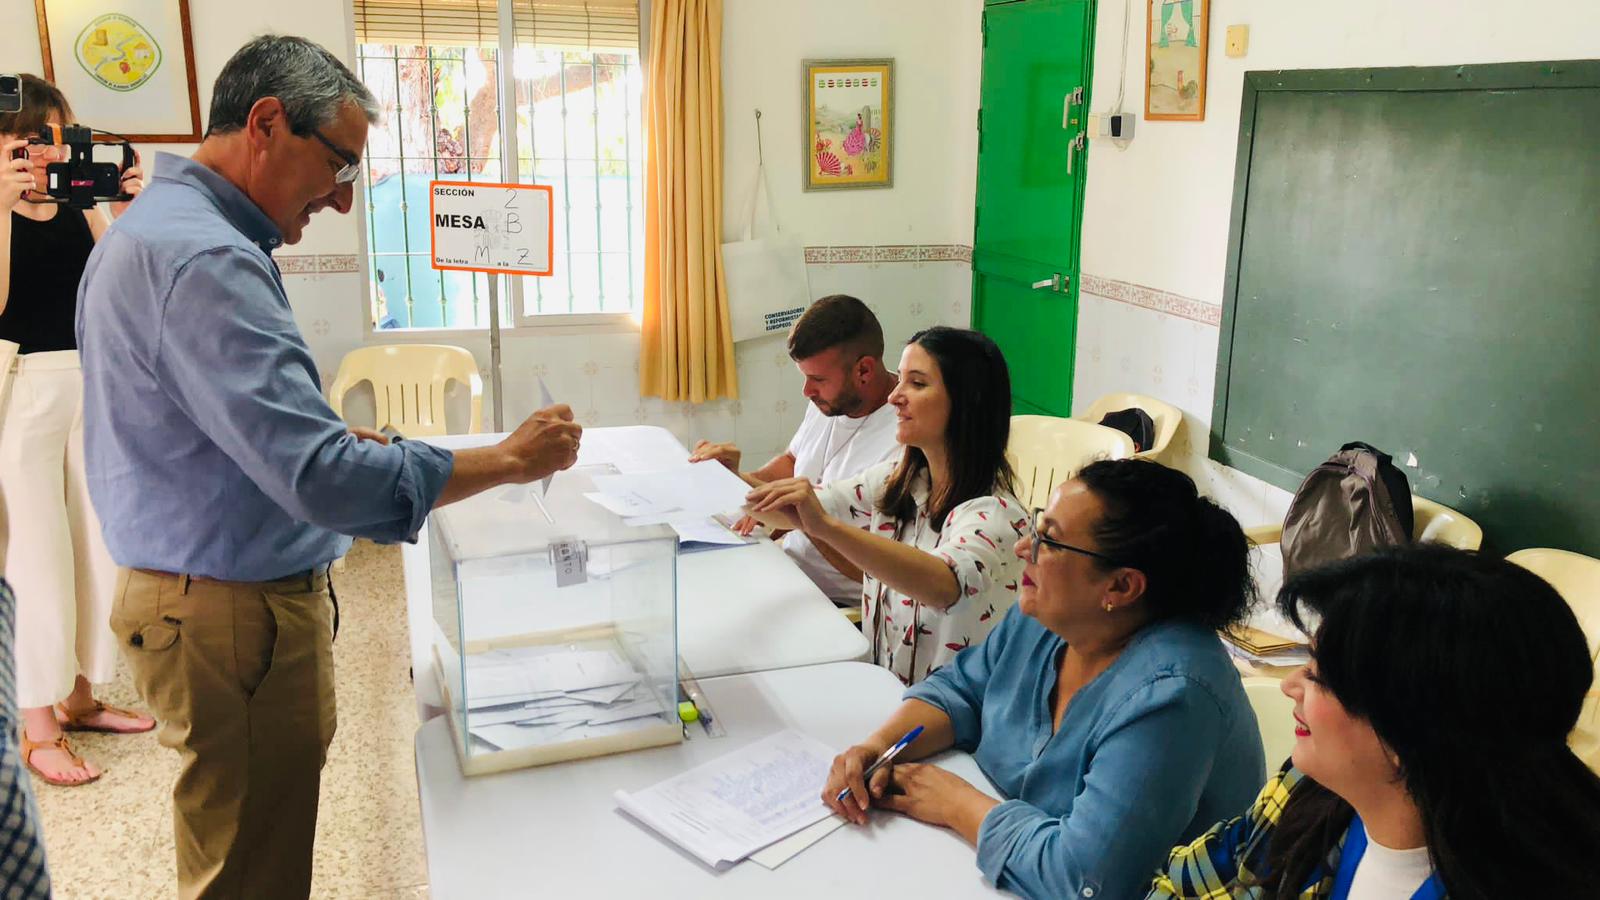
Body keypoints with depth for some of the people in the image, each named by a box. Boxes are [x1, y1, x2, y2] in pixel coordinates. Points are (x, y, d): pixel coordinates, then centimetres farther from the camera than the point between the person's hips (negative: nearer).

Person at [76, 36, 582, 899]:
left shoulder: (153, 225, 11)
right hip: (235, 613, -11)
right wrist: (509, 460, -22)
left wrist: (331, 434, 9)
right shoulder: (204, 260, -24)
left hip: (188, 591, 11)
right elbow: (324, 481, -31)